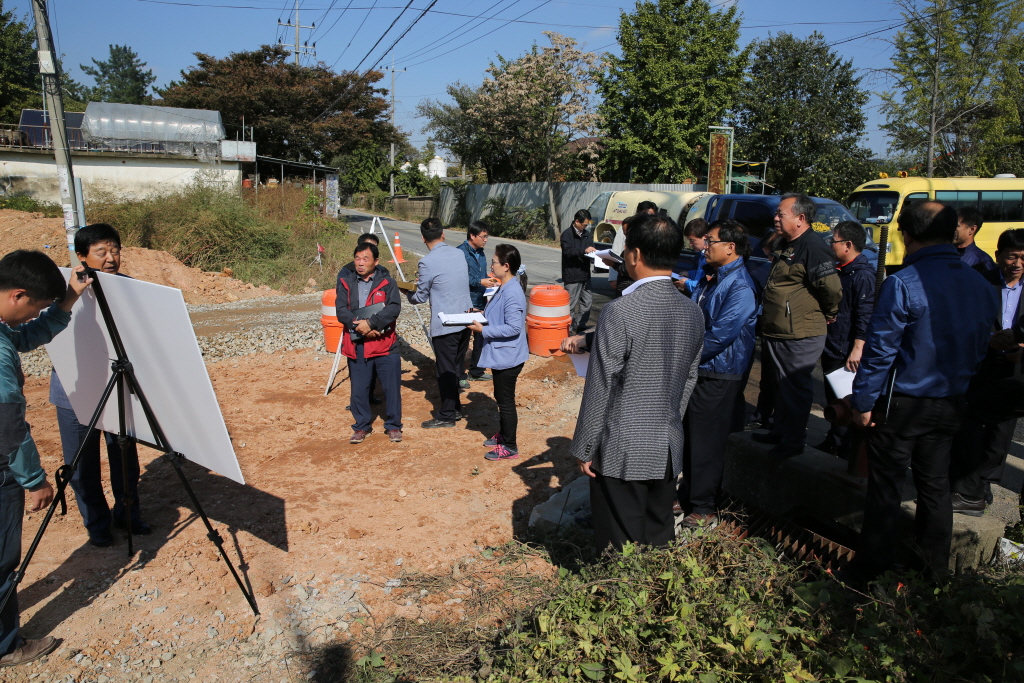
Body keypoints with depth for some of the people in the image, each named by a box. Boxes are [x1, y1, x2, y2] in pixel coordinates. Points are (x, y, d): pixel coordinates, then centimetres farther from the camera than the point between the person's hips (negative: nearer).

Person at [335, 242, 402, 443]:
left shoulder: (387, 282, 1)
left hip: (385, 345, -2)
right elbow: (340, 310, -3)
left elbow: (394, 308, -13)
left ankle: (393, 426, 19)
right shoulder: (346, 282, 7)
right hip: (356, 346, 2)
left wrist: (371, 323, -22)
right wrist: (357, 324, -19)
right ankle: (362, 426, 25)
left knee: (392, 388, 3)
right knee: (358, 389, 8)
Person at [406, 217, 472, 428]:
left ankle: (446, 416, 14)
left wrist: (408, 293, 16)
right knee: (456, 368, 18)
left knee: (446, 371, 4)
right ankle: (455, 408, 29)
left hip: (445, 325, -7)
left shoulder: (428, 262, -15)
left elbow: (420, 297, -6)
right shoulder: (459, 254, 4)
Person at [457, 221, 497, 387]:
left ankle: (476, 371, 30)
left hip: (480, 303, 8)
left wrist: (489, 281, 2)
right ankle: (460, 375, 14)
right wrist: (480, 282, -22)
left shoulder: (480, 253, 10)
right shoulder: (461, 252, -16)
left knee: (481, 337, 15)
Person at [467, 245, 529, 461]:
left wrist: (484, 330, -23)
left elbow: (514, 327, -28)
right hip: (500, 354, 10)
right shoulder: (505, 288, 7)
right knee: (501, 398, 23)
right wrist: (484, 315, 4)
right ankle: (502, 434, 40)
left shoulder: (512, 293, -24)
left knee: (506, 400, 3)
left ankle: (510, 446, 16)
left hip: (507, 356, -10)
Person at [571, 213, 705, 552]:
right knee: (659, 540, 20)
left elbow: (600, 388, -16)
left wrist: (584, 449, -6)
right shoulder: (693, 312, 2)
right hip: (668, 449, 7)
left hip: (622, 451, -6)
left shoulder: (620, 311, -20)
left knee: (622, 552, 8)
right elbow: (689, 380, 11)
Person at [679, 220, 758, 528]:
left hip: (717, 377, -9)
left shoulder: (740, 288, -18)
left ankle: (704, 510, 16)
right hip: (695, 371, 9)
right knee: (687, 439, 17)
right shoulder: (709, 279, 13)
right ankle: (686, 497, 32)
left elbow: (720, 335, -23)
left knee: (705, 444, 1)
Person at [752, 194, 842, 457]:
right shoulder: (786, 245, 13)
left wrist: (828, 313, -10)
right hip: (779, 333, 10)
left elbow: (831, 287, -26)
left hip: (799, 336, -10)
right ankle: (779, 431, 35)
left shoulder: (813, 247, -19)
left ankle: (793, 442, 14)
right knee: (780, 385, 20)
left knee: (796, 388, 2)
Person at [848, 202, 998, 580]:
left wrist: (863, 401, -11)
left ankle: (873, 566, 17)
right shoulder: (982, 287, 2)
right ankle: (935, 567, 32)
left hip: (901, 403, -6)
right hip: (950, 403, 6)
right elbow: (980, 349, 10)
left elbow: (880, 350, -18)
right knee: (935, 484, 19)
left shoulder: (903, 284, -20)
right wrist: (956, 382, 20)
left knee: (886, 486, 5)